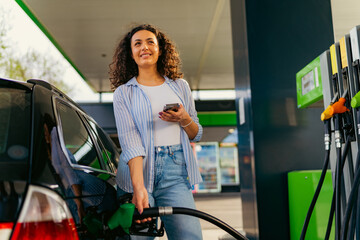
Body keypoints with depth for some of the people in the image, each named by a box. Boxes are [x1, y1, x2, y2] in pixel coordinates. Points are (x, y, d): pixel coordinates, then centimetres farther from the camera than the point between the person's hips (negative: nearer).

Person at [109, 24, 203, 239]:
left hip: (176, 172, 2)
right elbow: (129, 140, -8)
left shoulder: (180, 86, 14)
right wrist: (138, 187, -21)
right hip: (139, 170, -1)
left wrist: (184, 120, -5)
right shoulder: (123, 92, 6)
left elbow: (196, 135, 18)